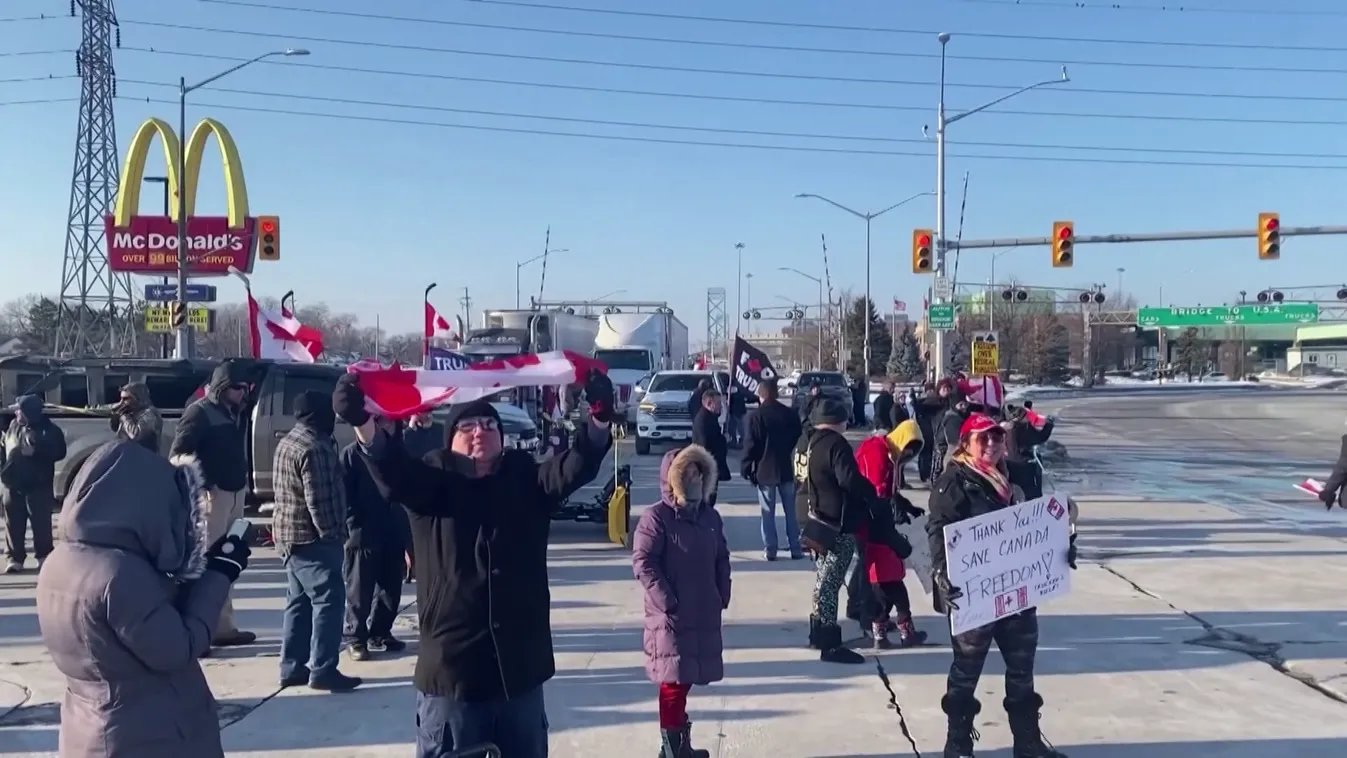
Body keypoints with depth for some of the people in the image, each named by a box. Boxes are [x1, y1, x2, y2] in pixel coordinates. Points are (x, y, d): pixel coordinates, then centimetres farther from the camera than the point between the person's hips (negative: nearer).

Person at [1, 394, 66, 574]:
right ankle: (15, 558, 14)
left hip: (38, 486, -5)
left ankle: (44, 556, 11)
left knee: (41, 523, 0)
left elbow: (59, 452, -12)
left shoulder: (49, 430, -7)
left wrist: (35, 451, -19)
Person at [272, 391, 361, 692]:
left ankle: (293, 667, 18)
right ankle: (322, 670, -8)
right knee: (328, 600, -8)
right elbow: (319, 499, -22)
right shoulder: (314, 447, -19)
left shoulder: (287, 442, 15)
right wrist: (330, 532, -14)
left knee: (299, 601, 14)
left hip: (289, 534, 11)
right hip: (311, 537, -11)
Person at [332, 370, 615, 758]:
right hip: (451, 672, -2)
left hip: (520, 671, 3)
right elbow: (394, 467, -18)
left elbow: (576, 467, -10)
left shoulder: (526, 481, 6)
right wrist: (363, 424, -38)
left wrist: (599, 419, -29)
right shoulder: (432, 483, 1)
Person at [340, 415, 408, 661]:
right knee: (360, 592, 3)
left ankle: (379, 633, 25)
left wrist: (407, 533, 7)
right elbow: (344, 495, -8)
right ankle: (355, 638, 13)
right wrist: (355, 529, -14)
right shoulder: (352, 453, -4)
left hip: (394, 536, 5)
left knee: (391, 590, 11)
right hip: (364, 537, -5)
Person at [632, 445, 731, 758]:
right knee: (674, 680, -3)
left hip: (704, 614, 7)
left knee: (688, 676, 15)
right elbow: (643, 564, -16)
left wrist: (722, 595, 7)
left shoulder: (710, 517, 10)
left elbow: (721, 558, 18)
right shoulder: (655, 518, -12)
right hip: (671, 616, -7)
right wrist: (668, 602, -18)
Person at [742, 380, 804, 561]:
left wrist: (746, 467, -2)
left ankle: (770, 550, 3)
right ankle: (795, 549, 12)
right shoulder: (791, 414, 3)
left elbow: (752, 445, -12)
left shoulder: (756, 416, -11)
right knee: (791, 511, 10)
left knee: (768, 512, 3)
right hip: (787, 469, 3)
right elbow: (798, 440, 10)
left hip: (765, 470, -3)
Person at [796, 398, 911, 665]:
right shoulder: (835, 444, -17)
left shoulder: (807, 443, 12)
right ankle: (830, 644, 1)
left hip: (813, 518, 10)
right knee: (831, 580, -5)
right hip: (836, 523, -10)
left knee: (825, 577, 22)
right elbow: (850, 480, -29)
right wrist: (874, 499, -17)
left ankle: (819, 632, 32)